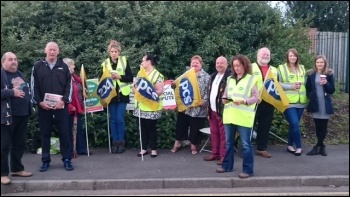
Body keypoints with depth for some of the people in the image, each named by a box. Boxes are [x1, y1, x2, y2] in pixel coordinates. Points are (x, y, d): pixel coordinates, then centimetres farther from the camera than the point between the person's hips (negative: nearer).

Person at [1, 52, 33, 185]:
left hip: (23, 114, 8)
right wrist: (12, 92, -23)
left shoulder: (20, 74, 18)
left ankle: (17, 169, 26)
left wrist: (29, 106, 14)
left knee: (20, 143, 14)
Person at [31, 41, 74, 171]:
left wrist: (64, 100, -10)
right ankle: (45, 161, 18)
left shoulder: (64, 67, 6)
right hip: (43, 106, 0)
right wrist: (39, 102, -8)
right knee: (45, 134, 8)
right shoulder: (38, 66, 6)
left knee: (65, 134, 3)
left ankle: (67, 160, 12)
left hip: (61, 106, 0)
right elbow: (34, 86, 3)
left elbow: (69, 86, 3)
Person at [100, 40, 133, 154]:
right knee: (113, 119, 6)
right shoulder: (105, 64, 5)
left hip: (122, 94, -2)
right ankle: (115, 142, 15)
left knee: (120, 119, -6)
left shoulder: (124, 61, 1)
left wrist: (119, 77, -16)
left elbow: (130, 78, -3)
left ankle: (121, 142, 8)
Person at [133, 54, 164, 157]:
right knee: (143, 128, 12)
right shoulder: (140, 73, 14)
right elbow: (134, 86, 16)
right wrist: (136, 90, -6)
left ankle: (153, 149, 15)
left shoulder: (157, 75, -10)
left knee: (151, 128, 2)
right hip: (141, 106, 6)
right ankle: (144, 148, 21)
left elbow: (160, 91, -15)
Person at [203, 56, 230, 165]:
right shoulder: (213, 76, 17)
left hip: (223, 110, -8)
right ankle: (215, 153, 24)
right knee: (214, 133, 14)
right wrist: (208, 107, 19)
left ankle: (223, 155, 6)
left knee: (223, 134, -1)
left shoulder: (230, 77, -11)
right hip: (212, 110, 8)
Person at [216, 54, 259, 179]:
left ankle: (248, 170, 8)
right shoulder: (230, 79, 15)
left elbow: (256, 97, -5)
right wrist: (224, 99, -3)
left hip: (244, 117, -5)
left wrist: (244, 101, -19)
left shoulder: (251, 79, -1)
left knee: (246, 144, -1)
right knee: (229, 142, 14)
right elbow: (225, 93, 19)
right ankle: (227, 165, 28)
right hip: (229, 116, 6)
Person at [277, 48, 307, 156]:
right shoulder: (282, 68, -2)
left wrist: (301, 85, -1)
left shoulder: (301, 68, 15)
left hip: (300, 102, 5)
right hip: (288, 102, -5)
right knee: (295, 124, -12)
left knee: (293, 124, 12)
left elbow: (305, 82, 20)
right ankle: (298, 146, 1)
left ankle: (290, 145, 24)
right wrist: (291, 86, -16)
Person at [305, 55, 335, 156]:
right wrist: (310, 97, -6)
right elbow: (307, 89, 10)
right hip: (315, 104, 1)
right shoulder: (311, 74, 5)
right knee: (318, 126, 6)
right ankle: (321, 146, 17)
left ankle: (318, 146, 8)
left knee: (323, 126, 0)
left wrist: (326, 83, -16)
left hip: (325, 104, -1)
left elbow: (332, 90, 1)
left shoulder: (329, 74, 1)